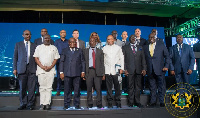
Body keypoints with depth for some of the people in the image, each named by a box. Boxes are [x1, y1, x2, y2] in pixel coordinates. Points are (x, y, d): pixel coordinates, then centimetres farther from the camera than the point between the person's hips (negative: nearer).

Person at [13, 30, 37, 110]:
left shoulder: (34, 46, 12)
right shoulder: (18, 45, 13)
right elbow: (15, 57, 9)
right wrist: (15, 68, 1)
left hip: (32, 69, 0)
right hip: (21, 69, 0)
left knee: (31, 88, -1)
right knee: (22, 88, 4)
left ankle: (30, 104, 9)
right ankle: (23, 104, 17)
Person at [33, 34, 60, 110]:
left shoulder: (54, 48, 13)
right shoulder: (39, 47, 12)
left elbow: (56, 59, 7)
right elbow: (36, 58, 4)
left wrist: (50, 67, -8)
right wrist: (42, 67, -9)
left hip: (51, 70, 0)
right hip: (41, 70, 0)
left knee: (49, 87, -1)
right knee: (42, 87, 0)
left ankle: (47, 104, 2)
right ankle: (42, 104, 4)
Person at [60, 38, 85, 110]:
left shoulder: (79, 51, 14)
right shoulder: (65, 51, 13)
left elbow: (83, 62, 10)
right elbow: (61, 62, 8)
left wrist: (83, 71, 1)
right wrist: (61, 72, -1)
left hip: (77, 74, 0)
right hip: (67, 73, 0)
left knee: (77, 90, 2)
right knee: (67, 90, 3)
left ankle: (76, 105, 14)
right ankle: (66, 105, 14)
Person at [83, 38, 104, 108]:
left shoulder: (100, 51, 12)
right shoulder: (85, 51, 13)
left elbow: (102, 63, 8)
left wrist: (103, 74, 1)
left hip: (98, 72, 0)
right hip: (89, 71, 1)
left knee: (98, 89, -1)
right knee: (89, 89, 4)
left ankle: (99, 104, 9)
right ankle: (90, 104, 15)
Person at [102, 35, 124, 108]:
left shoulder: (118, 48, 12)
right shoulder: (104, 48, 12)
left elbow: (121, 58, 10)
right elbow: (103, 59, 10)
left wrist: (121, 68, 1)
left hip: (116, 70, 0)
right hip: (107, 70, 0)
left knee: (117, 87, 0)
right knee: (109, 87, 1)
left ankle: (118, 103, 10)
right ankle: (110, 103, 9)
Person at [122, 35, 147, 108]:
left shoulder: (140, 48, 17)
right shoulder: (125, 48, 9)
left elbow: (143, 59, 12)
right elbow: (123, 59, 2)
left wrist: (144, 69, 1)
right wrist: (125, 69, -8)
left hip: (139, 70, 3)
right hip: (130, 70, -2)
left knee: (138, 86, 6)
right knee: (131, 87, 1)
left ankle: (137, 102, 16)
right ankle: (131, 102, 11)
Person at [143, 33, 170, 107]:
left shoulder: (161, 45, 6)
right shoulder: (145, 47, 11)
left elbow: (167, 56, 7)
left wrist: (166, 66, -3)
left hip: (160, 70, -1)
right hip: (150, 71, 2)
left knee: (161, 87, 3)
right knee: (152, 87, 8)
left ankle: (162, 102, 15)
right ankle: (152, 102, 18)